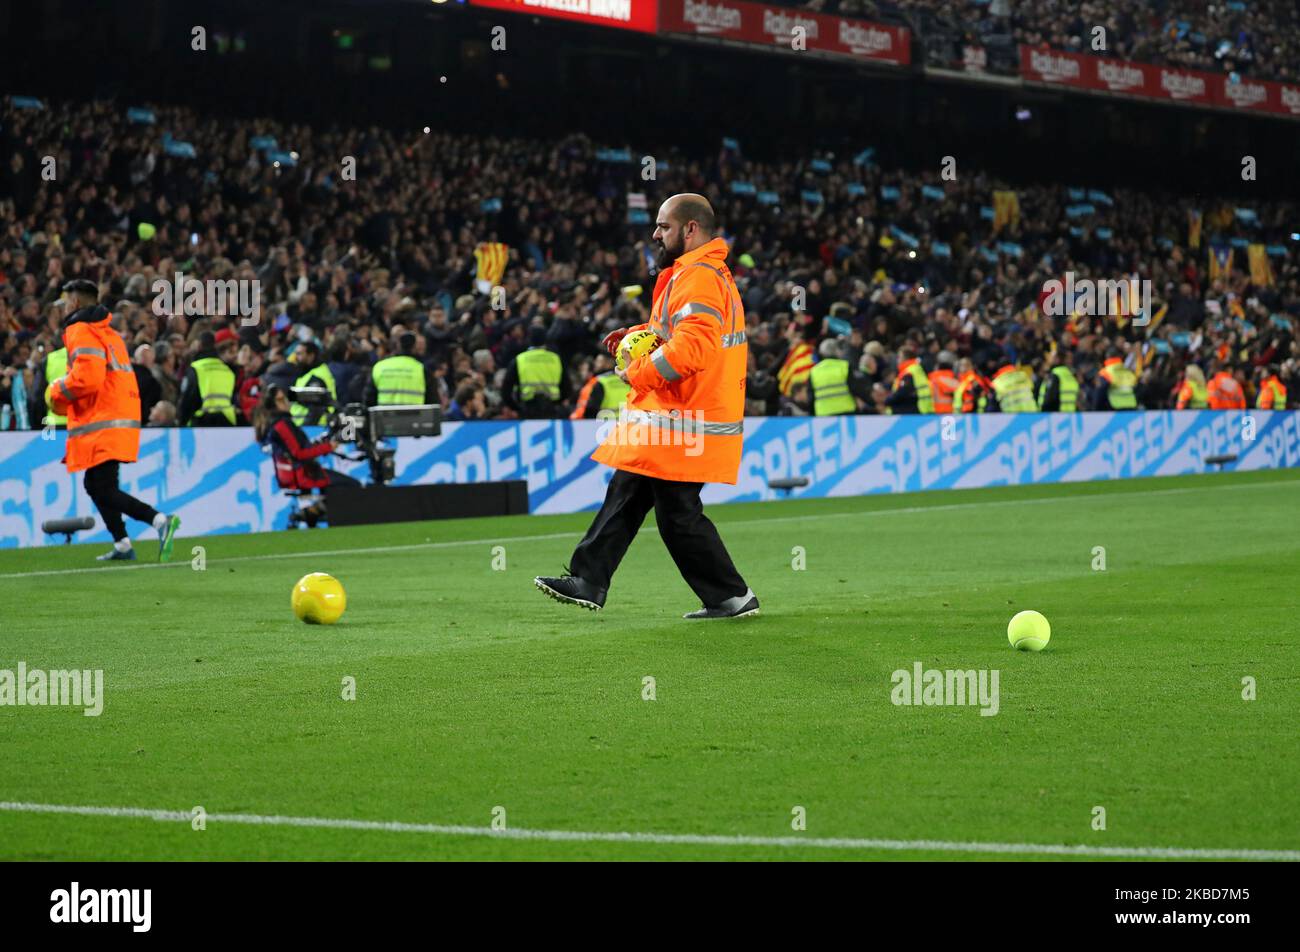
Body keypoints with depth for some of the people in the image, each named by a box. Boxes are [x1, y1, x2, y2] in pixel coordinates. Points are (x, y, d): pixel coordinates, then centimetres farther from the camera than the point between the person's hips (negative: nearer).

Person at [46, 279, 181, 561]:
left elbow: (88, 378, -20)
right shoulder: (109, 333, 22)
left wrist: (58, 391, -3)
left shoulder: (81, 332, -8)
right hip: (121, 419, 10)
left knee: (104, 491, -13)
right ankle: (122, 545, 19)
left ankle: (160, 520, -29)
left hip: (102, 425, -10)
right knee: (95, 485, 20)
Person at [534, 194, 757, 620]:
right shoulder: (711, 274, 18)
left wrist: (638, 374, -17)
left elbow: (691, 347, -28)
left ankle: (731, 597, 4)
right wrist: (637, 337, 13)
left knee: (679, 514, -5)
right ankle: (587, 582, 17)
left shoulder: (698, 278, -17)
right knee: (625, 496, 13)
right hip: (668, 417, 11)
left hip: (683, 423, -11)